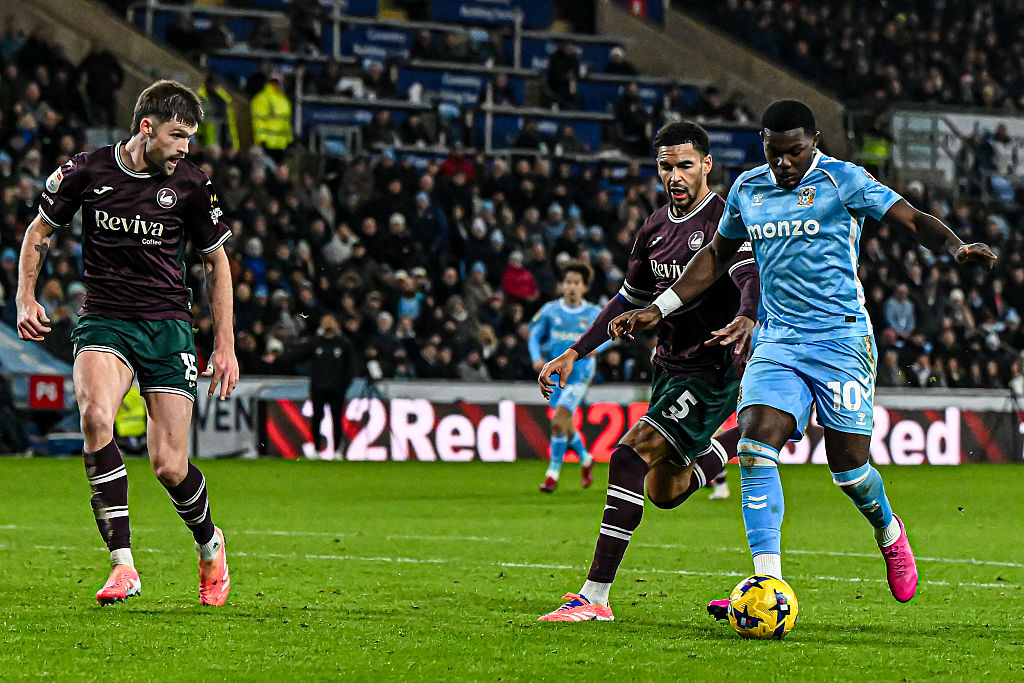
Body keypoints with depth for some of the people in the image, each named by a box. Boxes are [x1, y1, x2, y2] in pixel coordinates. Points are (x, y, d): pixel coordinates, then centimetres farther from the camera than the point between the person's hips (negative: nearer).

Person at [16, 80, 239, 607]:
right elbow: (39, 232, 13)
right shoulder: (86, 171, -4)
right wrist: (26, 298, -1)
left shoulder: (191, 185, -3)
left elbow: (217, 263, 10)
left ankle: (209, 544, 29)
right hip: (103, 321, 0)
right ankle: (123, 565, -25)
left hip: (168, 326, 0)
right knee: (95, 417, -30)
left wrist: (225, 347, 8)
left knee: (169, 466, -6)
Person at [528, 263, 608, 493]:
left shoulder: (594, 314, -1)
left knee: (558, 422, -18)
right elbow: (535, 335, 9)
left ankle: (553, 473, -9)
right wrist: (537, 358, -8)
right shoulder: (550, 310, 1)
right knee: (566, 427, 11)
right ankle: (586, 460, 39)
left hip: (580, 374, -3)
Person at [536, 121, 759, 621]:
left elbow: (753, 277, -30)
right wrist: (575, 353, 15)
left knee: (629, 457, -22)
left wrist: (746, 320, -52)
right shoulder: (656, 227, 10)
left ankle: (594, 597, -21)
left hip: (711, 373, -9)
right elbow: (630, 299, 20)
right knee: (665, 492, 17)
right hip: (668, 366, 9)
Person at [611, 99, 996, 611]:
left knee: (847, 465, -2)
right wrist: (657, 309, 18)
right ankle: (768, 584, -20)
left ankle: (889, 532, 33)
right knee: (755, 445, -17)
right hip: (777, 340, 4)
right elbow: (716, 255, 23)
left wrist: (957, 249, -30)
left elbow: (912, 220, -10)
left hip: (840, 338, -4)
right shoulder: (747, 189, 10)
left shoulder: (843, 180, -5)